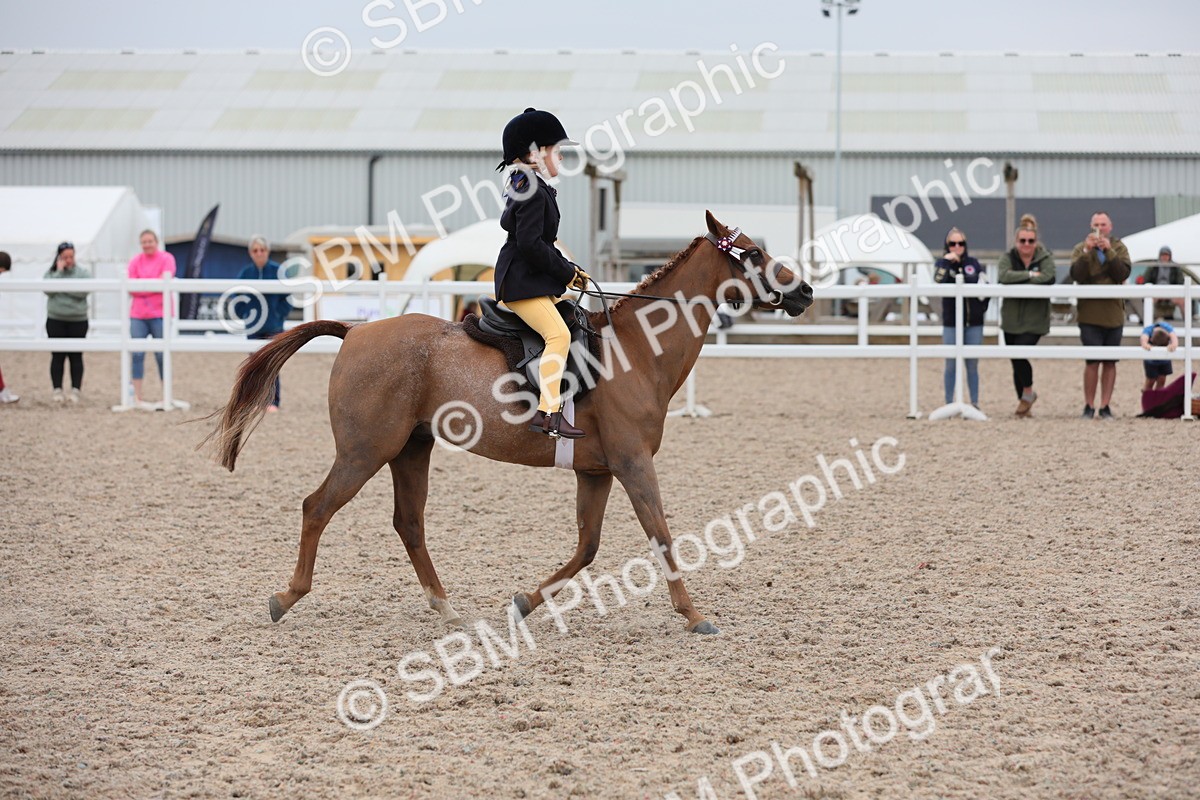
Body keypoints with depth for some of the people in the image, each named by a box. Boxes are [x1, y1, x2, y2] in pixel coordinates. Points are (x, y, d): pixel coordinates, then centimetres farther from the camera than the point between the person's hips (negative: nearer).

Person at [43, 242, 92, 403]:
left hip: (78, 321, -1)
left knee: (76, 357, 2)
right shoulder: (51, 273, 4)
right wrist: (59, 271, -12)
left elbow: (83, 291, -15)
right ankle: (57, 390, 8)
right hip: (55, 320, 1)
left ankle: (76, 390, 6)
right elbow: (48, 289, -13)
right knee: (57, 356, 3)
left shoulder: (83, 273, 0)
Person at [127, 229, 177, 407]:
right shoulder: (135, 261, 9)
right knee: (137, 354, -2)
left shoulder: (166, 258, 1)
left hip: (159, 314, -3)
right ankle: (137, 397, 1)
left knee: (161, 355, -2)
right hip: (138, 315, 3)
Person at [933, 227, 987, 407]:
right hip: (951, 322, -1)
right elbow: (939, 281, -20)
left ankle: (975, 403, 10)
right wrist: (947, 261, -19)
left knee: (972, 365, 6)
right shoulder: (942, 263, 1)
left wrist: (983, 304, 0)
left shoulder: (974, 263, 8)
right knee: (951, 364, 3)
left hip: (974, 322, 1)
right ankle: (949, 404, 9)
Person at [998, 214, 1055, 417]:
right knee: (1016, 362, 7)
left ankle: (1028, 392, 6)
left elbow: (1046, 278, -21)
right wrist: (1030, 274, -19)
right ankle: (1023, 401, 23)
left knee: (1019, 355, -18)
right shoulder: (1008, 257, 4)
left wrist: (1018, 280, -15)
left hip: (1034, 320, -3)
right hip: (1012, 319, 3)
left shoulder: (1045, 257, -1)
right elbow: (1004, 276, -17)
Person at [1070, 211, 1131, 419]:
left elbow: (1123, 273, -9)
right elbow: (1076, 275, -12)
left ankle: (1105, 406, 12)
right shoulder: (1081, 248, 4)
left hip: (1113, 314, 2)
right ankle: (1088, 406, 0)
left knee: (1110, 362, 5)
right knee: (1092, 361, -8)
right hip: (1090, 314, -2)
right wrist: (1086, 251, -22)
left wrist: (1108, 251, -18)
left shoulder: (1119, 248, 7)